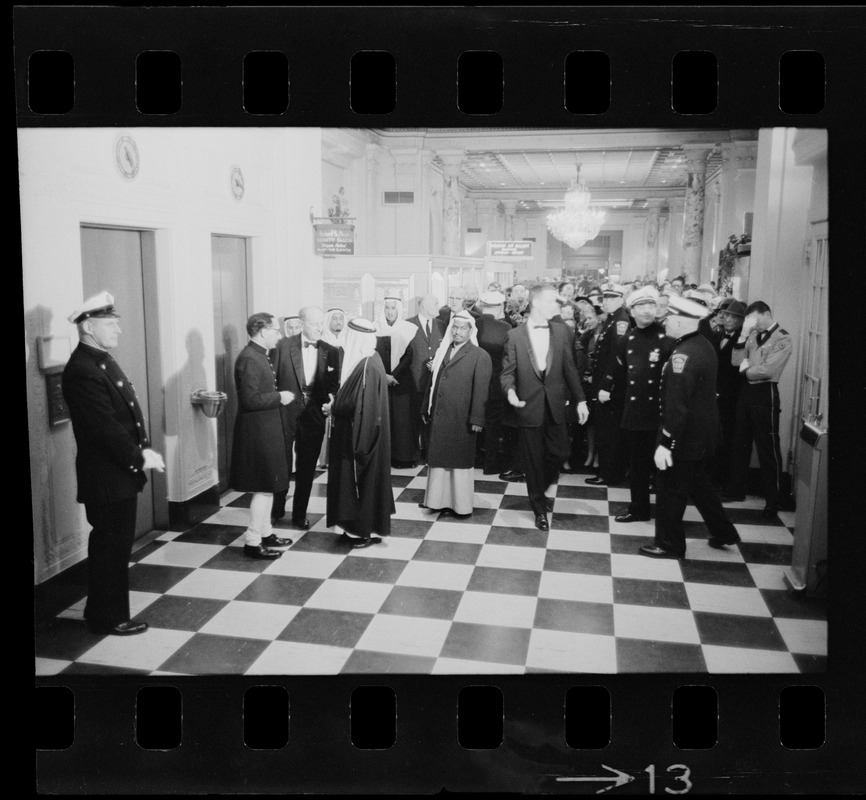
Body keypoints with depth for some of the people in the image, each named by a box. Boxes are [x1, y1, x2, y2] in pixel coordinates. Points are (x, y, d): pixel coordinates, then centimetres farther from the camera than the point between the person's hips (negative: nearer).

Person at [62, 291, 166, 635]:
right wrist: (139, 457, -16)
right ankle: (107, 619, 18)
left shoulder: (103, 361, 11)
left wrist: (143, 451, 1)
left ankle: (110, 612, 32)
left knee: (115, 545, 18)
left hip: (120, 472, 10)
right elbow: (104, 427, -24)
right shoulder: (82, 370, -20)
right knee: (110, 547, 3)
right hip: (106, 477, -10)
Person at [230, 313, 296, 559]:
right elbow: (250, 400, -25)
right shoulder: (249, 359, -20)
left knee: (268, 487, 18)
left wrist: (281, 396, 7)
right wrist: (279, 397, -17)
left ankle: (265, 533, 30)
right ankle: (252, 542, 7)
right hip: (258, 432, -10)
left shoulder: (259, 355, 11)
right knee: (264, 488, -3)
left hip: (268, 430, 10)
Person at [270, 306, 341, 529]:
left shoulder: (331, 351, 3)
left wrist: (331, 402, -15)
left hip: (314, 415, 2)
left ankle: (300, 514, 24)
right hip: (285, 413, -2)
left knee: (307, 468, 10)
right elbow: (273, 378, -3)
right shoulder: (283, 346, -4)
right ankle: (277, 510, 28)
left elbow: (334, 385, 4)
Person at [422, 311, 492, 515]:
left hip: (461, 420, -5)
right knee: (438, 460, 11)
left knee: (460, 462, 6)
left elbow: (481, 390, -11)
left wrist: (476, 420, -15)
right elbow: (434, 382, 14)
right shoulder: (442, 351, 11)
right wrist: (427, 409, 12)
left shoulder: (480, 356, -7)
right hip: (438, 417, 5)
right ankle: (440, 499, 23)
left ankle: (461, 504, 18)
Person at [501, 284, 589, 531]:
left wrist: (580, 399, 4)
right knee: (533, 459, 6)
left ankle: (539, 490, 32)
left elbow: (569, 368, 6)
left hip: (554, 405, 3)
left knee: (560, 452, 3)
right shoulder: (515, 335, -5)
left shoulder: (561, 331, 3)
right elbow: (508, 371, -3)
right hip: (528, 406, -3)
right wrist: (510, 390, -24)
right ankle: (540, 509, 23)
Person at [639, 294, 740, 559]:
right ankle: (723, 532, 34)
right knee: (699, 484, 24)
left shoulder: (683, 354, -24)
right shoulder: (705, 345, 5)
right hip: (704, 434, 9)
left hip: (685, 436, -9)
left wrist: (665, 443, -24)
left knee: (670, 490, 6)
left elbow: (677, 405, -27)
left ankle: (669, 544, 20)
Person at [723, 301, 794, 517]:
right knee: (739, 444, 16)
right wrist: (744, 334, -7)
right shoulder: (754, 335, 8)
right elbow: (736, 361, 0)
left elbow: (767, 370, -19)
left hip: (765, 393, -7)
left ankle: (773, 500, 10)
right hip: (747, 390, 7)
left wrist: (745, 370, -3)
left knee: (768, 449, 0)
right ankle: (736, 489, 31)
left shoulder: (783, 339, -11)